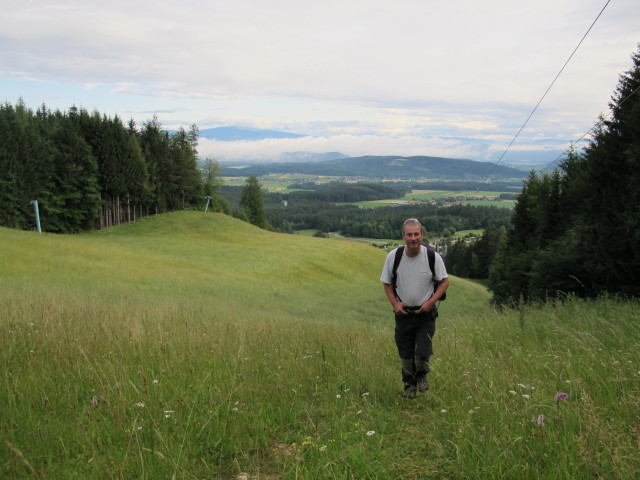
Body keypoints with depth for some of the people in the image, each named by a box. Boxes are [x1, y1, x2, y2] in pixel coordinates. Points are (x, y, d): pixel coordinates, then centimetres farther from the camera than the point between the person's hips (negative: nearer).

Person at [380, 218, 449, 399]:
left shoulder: (433, 257, -12)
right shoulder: (393, 256, -8)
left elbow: (445, 281, -1)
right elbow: (387, 283, 5)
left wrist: (431, 301, -13)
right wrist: (394, 303, -7)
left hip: (426, 313, -1)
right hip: (403, 312, 2)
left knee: (422, 354, -9)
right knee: (405, 355, 10)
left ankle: (422, 374, 27)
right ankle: (409, 385, 35)